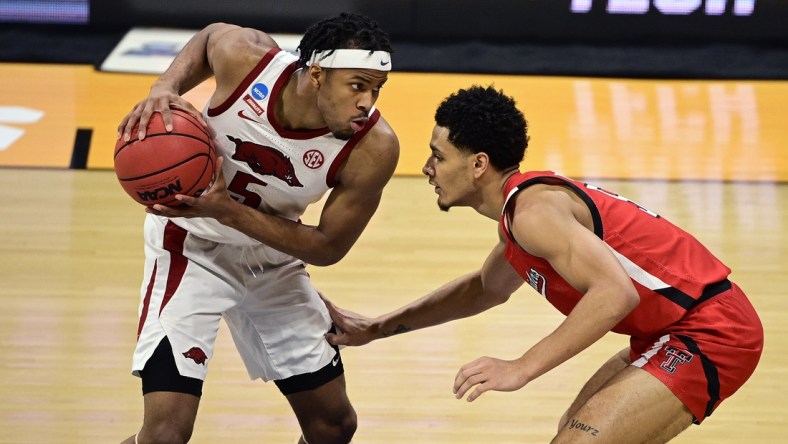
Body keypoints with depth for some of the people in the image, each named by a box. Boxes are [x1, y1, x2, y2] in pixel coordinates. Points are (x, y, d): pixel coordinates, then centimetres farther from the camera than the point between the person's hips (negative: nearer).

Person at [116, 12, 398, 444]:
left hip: (274, 256, 3)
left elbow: (329, 247, -18)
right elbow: (209, 36, -3)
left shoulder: (373, 149, -28)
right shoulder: (245, 57, -29)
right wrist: (164, 88, -24)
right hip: (193, 243, -3)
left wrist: (226, 210, -31)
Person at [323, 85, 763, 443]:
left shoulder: (533, 211, -18)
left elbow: (615, 292, -31)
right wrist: (377, 329, 30)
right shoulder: (524, 204, 14)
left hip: (710, 334, -11)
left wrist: (522, 368, -29)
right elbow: (486, 288, 34)